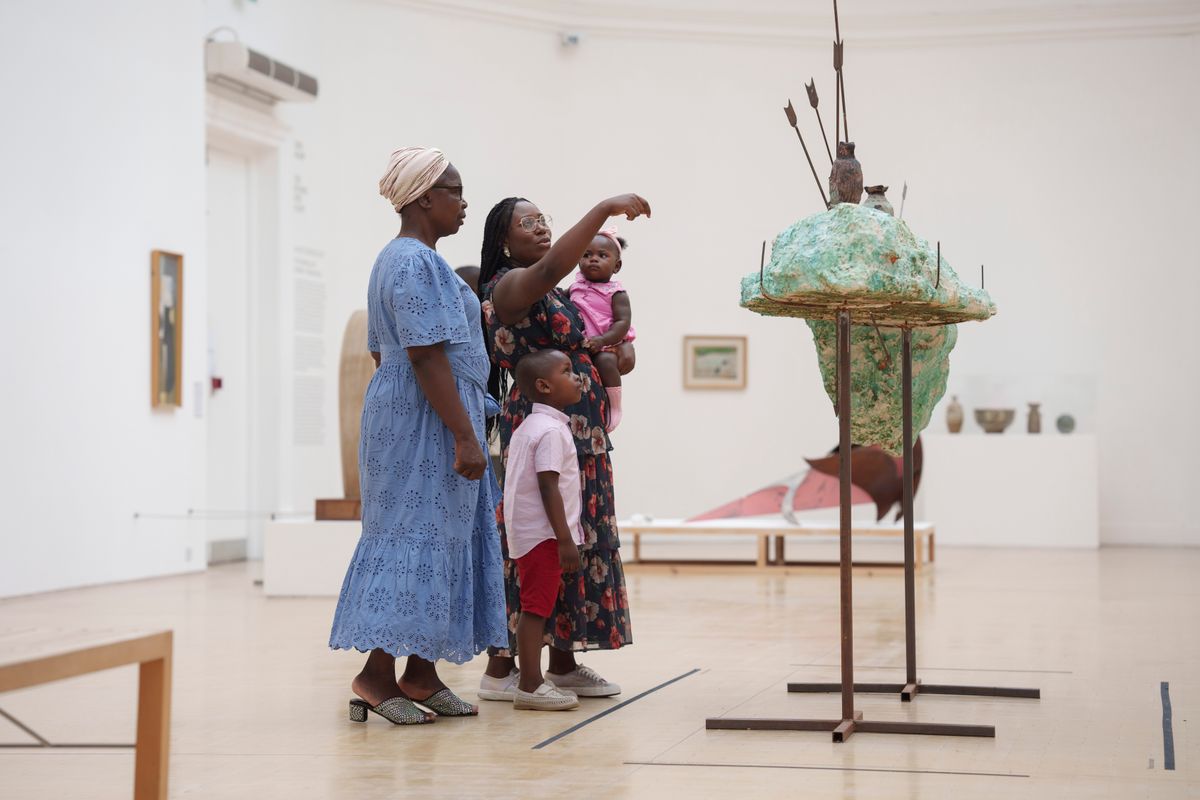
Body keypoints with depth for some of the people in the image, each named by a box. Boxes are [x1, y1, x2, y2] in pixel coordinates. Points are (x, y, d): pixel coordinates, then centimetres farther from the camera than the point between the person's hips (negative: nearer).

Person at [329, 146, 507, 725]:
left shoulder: (396, 259, 18)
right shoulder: (417, 263, -15)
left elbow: (382, 352, 21)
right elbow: (427, 357, -22)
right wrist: (464, 435, -23)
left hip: (400, 413, 11)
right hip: (426, 419, -11)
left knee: (439, 539, 11)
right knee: (416, 536, -8)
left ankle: (421, 671, 13)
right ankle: (377, 672, -7)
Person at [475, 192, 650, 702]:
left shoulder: (552, 293, 19)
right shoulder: (509, 286, -11)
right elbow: (552, 267, -33)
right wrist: (605, 209, -35)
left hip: (579, 436, 10)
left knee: (574, 543, 10)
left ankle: (563, 663, 17)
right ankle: (500, 669, -4)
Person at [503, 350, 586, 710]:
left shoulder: (527, 428, 17)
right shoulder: (552, 431, -15)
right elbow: (548, 488, -20)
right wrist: (566, 539, -20)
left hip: (525, 532, 10)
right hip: (543, 534, -10)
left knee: (536, 608, 12)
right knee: (536, 608, -9)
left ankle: (531, 681, 15)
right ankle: (530, 686, -9)